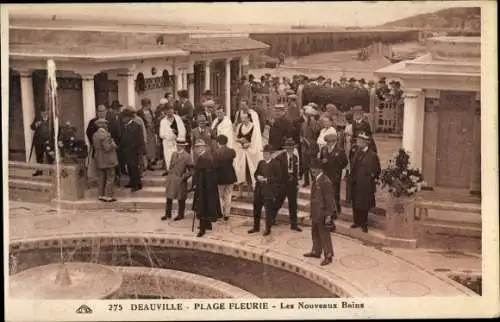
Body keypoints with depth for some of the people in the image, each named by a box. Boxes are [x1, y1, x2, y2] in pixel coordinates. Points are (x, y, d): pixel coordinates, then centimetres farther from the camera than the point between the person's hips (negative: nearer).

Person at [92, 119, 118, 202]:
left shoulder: (95, 135, 7)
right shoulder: (106, 135, -18)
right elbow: (107, 148, -21)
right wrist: (113, 144, -4)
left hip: (99, 160, 8)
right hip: (108, 160, -8)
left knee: (102, 178, 14)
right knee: (110, 178, 1)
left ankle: (101, 195, 18)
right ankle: (108, 196, 0)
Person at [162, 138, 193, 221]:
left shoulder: (187, 156, -9)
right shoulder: (174, 154, 8)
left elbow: (190, 170, -8)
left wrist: (184, 178, -15)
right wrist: (168, 177, 11)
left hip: (180, 180, -5)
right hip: (171, 179, 5)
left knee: (181, 199, 5)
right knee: (169, 197, 9)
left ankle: (180, 214, 18)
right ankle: (168, 214, 20)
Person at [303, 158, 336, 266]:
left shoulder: (325, 182, -21)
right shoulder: (316, 180, 6)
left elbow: (329, 200, -19)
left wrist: (328, 215, -18)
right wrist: (311, 211, 17)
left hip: (322, 213, -9)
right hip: (315, 213, 9)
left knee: (324, 234, 1)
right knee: (315, 233, 20)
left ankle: (328, 256, 12)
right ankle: (316, 251, 36)